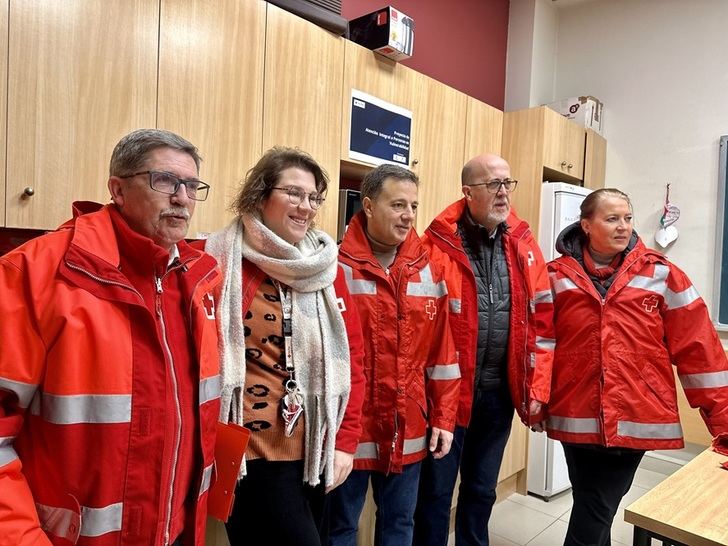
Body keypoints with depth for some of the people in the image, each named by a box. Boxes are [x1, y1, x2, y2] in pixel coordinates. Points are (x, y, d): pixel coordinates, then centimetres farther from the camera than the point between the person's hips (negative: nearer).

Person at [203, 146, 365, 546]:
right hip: (251, 452, -5)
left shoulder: (327, 266, 5)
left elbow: (350, 355, 5)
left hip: (315, 452, 5)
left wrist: (345, 439, 1)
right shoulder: (222, 262, -9)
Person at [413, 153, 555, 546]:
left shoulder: (524, 245, 4)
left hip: (500, 392, 5)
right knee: (436, 491, 12)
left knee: (482, 489, 21)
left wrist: (537, 389, 2)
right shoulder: (438, 243, -12)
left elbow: (542, 321, 5)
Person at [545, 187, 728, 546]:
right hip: (578, 418, 1)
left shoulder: (660, 274, -2)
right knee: (594, 511, 15)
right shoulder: (558, 276, -1)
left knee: (593, 515, 6)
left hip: (637, 418, 0)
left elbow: (697, 345, 0)